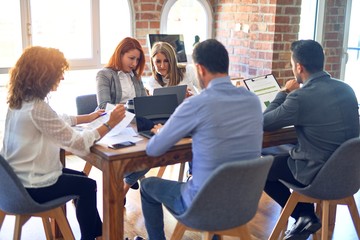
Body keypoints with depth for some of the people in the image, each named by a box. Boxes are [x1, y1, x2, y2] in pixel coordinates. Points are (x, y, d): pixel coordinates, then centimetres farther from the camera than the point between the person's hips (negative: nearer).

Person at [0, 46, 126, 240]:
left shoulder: (21, 100, 1)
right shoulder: (37, 108, -29)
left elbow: (58, 121, 17)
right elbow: (78, 144, -26)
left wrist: (88, 117, 19)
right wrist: (109, 124, -19)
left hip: (19, 177, 9)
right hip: (31, 187, -9)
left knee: (80, 178, 24)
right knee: (87, 186, 12)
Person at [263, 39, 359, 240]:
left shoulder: (301, 97, -22)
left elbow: (264, 123, -9)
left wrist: (284, 92, 2)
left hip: (319, 173, -7)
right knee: (286, 154, 30)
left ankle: (305, 216, 17)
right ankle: (307, 216, 28)